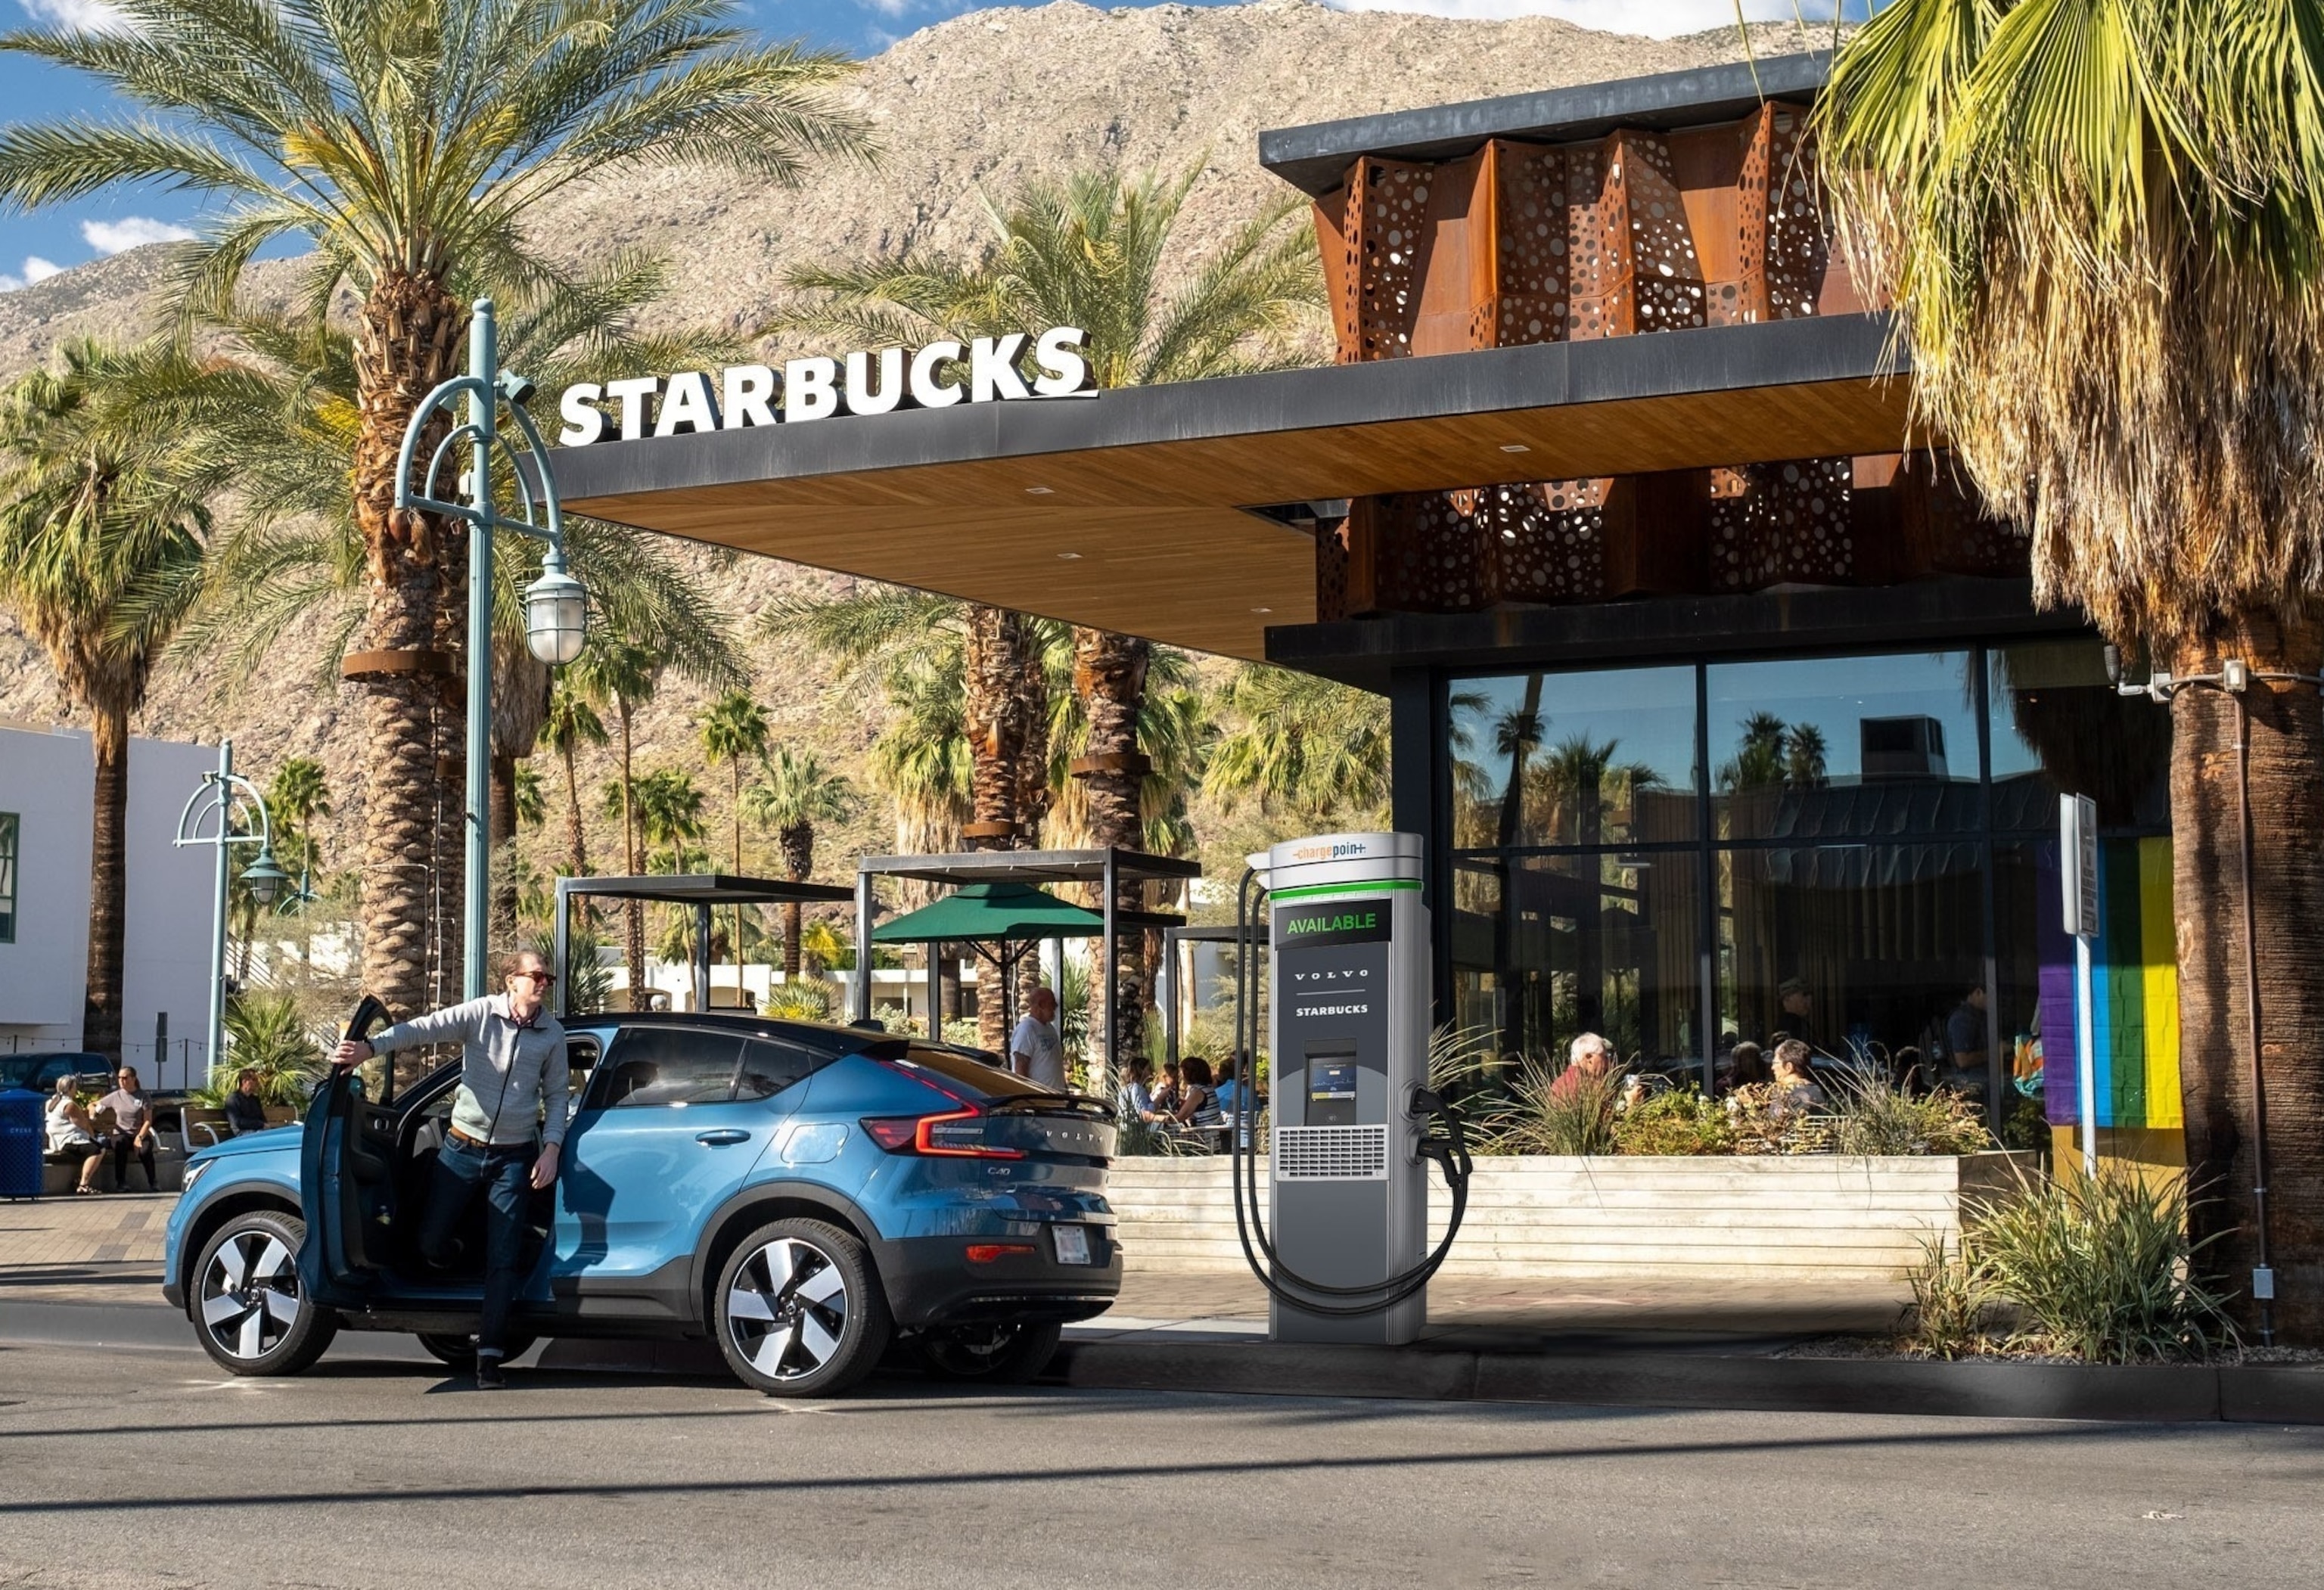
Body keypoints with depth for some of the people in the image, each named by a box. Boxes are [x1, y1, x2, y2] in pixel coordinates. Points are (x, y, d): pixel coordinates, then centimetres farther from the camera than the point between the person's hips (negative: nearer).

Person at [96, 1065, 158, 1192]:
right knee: (119, 1145, -35)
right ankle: (121, 1182, -28)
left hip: (141, 1134, -1)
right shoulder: (115, 1096, 6)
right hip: (121, 1134, 1)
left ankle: (153, 1182, -14)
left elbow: (148, 1121, -4)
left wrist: (139, 1137, -18)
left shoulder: (142, 1096, 0)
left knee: (144, 1150, -34)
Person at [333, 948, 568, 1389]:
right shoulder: (481, 1014, -6)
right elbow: (424, 1029, -18)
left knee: (503, 1259, -4)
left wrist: (551, 1148, -5)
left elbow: (555, 1096, 8)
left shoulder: (552, 1035, 0)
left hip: (513, 1157, 0)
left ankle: (490, 1356, -1)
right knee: (430, 1242, 4)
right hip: (463, 1148, 0)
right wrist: (371, 1047, -34)